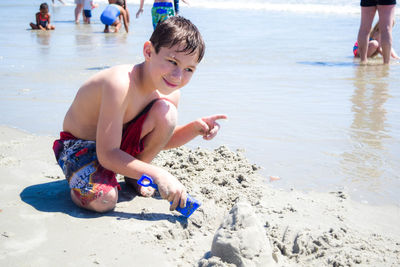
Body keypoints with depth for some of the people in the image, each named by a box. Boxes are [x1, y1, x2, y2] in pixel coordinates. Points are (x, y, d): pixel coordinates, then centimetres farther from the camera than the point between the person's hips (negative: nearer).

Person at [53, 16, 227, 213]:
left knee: (165, 111, -19)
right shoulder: (120, 84, -36)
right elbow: (106, 155, -35)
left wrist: (195, 129, -13)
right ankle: (78, 182, 4)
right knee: (104, 200, -34)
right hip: (79, 144, -6)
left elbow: (161, 140, 6)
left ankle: (134, 176, 3)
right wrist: (158, 175, -37)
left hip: (121, 140, 6)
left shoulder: (171, 93, -12)